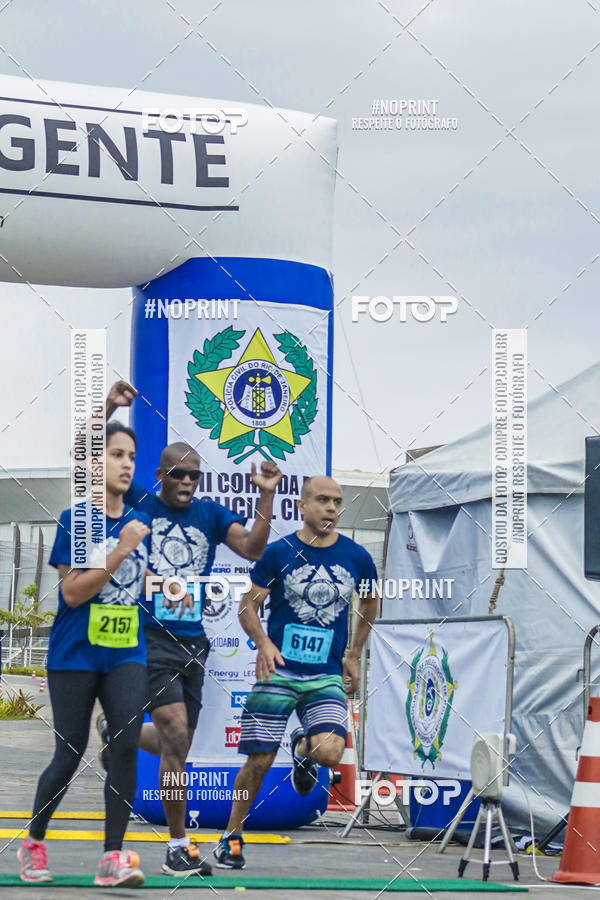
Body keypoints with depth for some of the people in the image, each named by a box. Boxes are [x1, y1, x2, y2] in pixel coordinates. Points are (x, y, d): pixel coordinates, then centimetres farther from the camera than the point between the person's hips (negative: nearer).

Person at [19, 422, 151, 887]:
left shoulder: (140, 524, 8)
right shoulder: (74, 520, -7)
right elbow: (72, 592, -15)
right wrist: (121, 549, -20)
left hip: (127, 654, 4)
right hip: (75, 654, -4)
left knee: (127, 744, -12)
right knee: (70, 754, 2)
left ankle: (114, 855, -10)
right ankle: (34, 842, 25)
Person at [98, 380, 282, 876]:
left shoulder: (211, 514, 10)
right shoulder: (137, 503, 1)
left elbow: (252, 549, -1)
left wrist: (266, 496, -9)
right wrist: (108, 409, -17)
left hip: (193, 640, 5)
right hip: (150, 635, -5)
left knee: (177, 746, 13)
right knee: (176, 736, -17)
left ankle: (118, 733, 46)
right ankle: (178, 847, -7)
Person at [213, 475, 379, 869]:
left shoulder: (356, 557, 2)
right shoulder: (278, 552, -4)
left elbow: (370, 604, 20)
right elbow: (249, 605, 2)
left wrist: (354, 656, 18)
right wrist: (263, 643, -15)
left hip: (327, 676, 1)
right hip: (279, 671, -1)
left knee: (329, 753, -20)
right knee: (259, 762, -2)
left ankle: (303, 748, 17)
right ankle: (232, 836, 19)